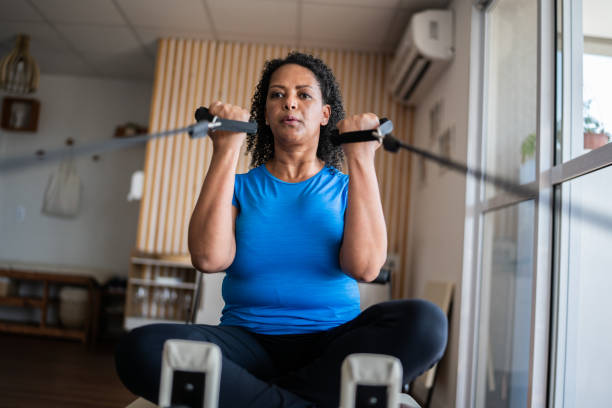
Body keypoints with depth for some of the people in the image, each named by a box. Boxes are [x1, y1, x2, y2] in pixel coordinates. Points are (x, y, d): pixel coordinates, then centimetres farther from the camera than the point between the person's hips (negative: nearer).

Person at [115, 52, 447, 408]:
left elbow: (365, 267, -12)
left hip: (331, 344, 1)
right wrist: (226, 150, -9)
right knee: (142, 348, -28)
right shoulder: (240, 187, 10)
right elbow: (209, 258, -12)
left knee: (426, 321, -30)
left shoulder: (346, 188, 9)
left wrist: (361, 159, -9)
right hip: (250, 342, 0)